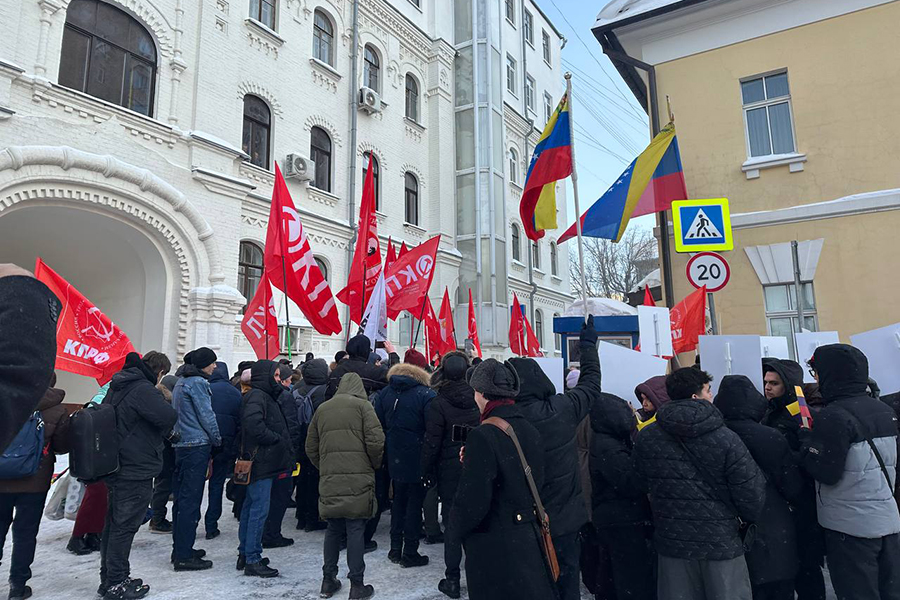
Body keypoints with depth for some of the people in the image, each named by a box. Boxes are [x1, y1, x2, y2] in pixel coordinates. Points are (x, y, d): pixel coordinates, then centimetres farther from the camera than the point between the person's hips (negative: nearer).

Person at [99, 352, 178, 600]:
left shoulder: (116, 389, 11)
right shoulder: (143, 389, -19)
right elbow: (169, 416, -31)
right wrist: (165, 432, -8)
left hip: (116, 468, 9)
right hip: (137, 471, -9)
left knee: (114, 524, 18)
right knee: (125, 526, 1)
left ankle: (108, 579, 30)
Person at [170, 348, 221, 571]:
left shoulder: (181, 382, 17)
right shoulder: (197, 382, -13)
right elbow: (206, 415, -13)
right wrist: (217, 439, 1)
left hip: (181, 445, 10)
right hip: (197, 445, -10)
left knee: (181, 497, 14)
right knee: (191, 500, -6)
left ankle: (180, 549, 24)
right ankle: (184, 556, -1)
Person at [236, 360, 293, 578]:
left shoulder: (265, 396, 18)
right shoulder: (257, 396, -13)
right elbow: (254, 425, -27)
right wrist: (277, 439, -17)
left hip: (262, 462, 11)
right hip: (260, 461, -11)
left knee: (251, 507, 16)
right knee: (259, 509, -6)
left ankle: (245, 554, 27)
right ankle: (252, 560, 1)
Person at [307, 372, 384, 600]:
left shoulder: (322, 409, 12)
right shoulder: (362, 405, -2)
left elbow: (311, 447, 15)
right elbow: (375, 441, -10)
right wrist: (375, 464, 6)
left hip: (329, 479, 4)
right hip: (358, 478, -4)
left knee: (333, 528, 15)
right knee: (356, 529, 1)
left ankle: (328, 581, 23)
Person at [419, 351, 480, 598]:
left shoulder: (438, 404, -14)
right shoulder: (478, 399, -5)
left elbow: (432, 443, -13)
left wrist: (426, 470, 1)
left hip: (450, 470, -3)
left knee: (452, 524, 8)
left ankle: (452, 579, 15)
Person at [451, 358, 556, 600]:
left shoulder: (483, 436, -21)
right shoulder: (530, 429, 3)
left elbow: (471, 501, -23)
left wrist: (455, 530, -2)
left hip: (494, 550, -7)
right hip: (531, 541, 8)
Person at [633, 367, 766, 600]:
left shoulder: (645, 437, -6)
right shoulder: (726, 439, -16)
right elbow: (752, 496, -13)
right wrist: (749, 516, 9)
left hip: (671, 541, 3)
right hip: (721, 543, -3)